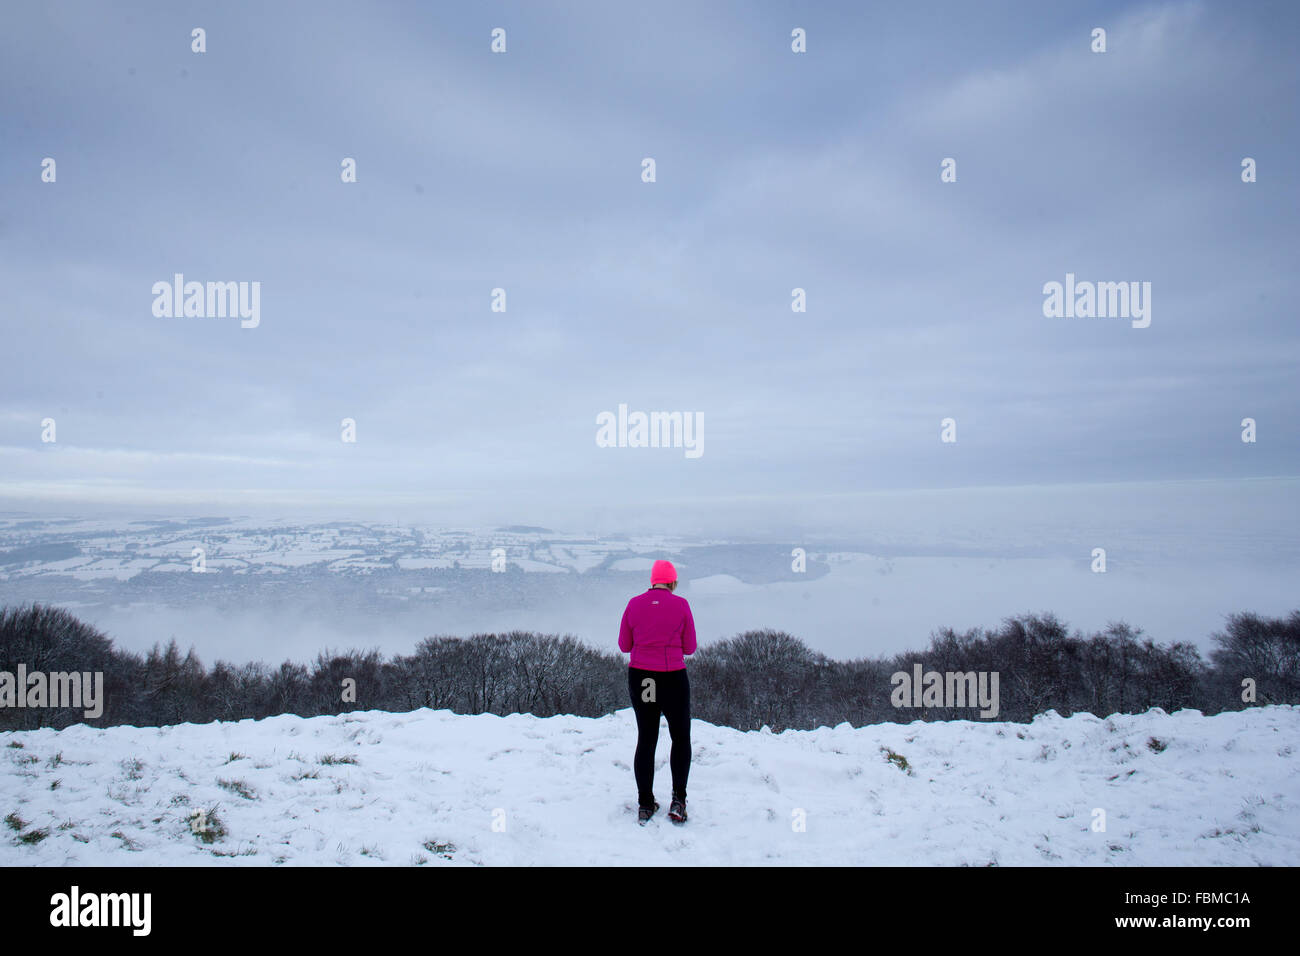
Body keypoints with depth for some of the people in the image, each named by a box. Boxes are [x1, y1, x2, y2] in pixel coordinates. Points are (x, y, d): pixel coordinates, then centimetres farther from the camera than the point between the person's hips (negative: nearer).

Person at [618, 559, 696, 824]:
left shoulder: (634, 604, -1)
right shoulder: (681, 605, -7)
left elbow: (624, 645, 5)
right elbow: (689, 648, -1)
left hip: (639, 677, 2)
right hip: (673, 679, -2)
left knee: (646, 739, 14)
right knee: (681, 738, 15)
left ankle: (645, 804, 17)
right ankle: (678, 799, 5)